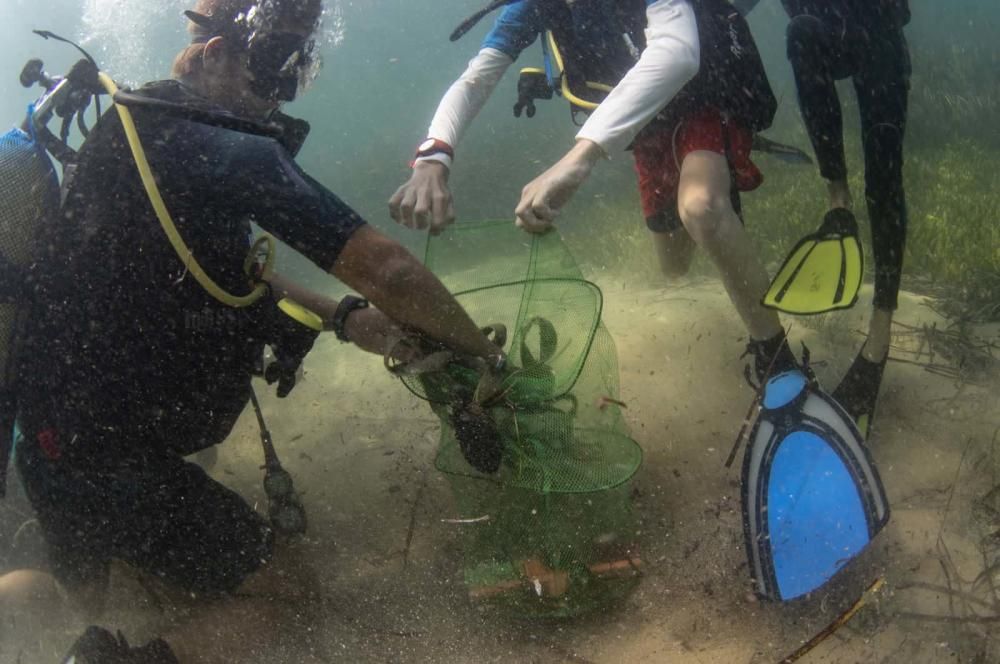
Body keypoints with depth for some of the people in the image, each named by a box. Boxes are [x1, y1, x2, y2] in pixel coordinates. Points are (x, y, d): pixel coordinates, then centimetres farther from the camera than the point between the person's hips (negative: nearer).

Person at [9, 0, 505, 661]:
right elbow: (390, 270, -23)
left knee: (88, 596, 38)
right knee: (279, 598, 6)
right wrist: (485, 353, -8)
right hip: (117, 468, -10)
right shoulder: (228, 153, -24)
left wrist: (342, 316, 2)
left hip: (49, 444, 10)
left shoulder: (132, 131, 7)